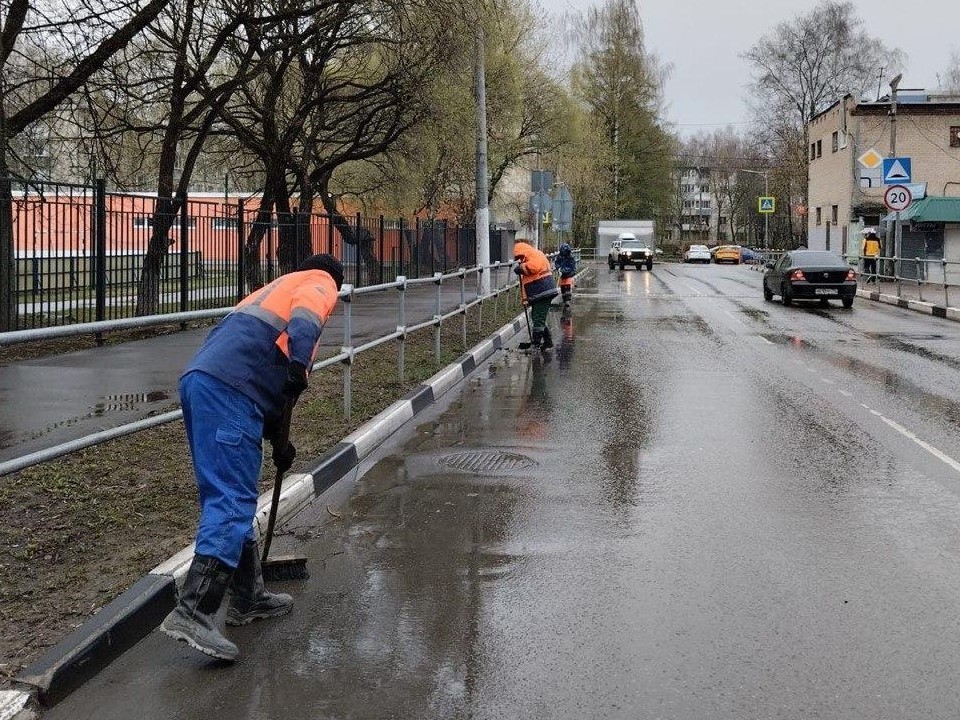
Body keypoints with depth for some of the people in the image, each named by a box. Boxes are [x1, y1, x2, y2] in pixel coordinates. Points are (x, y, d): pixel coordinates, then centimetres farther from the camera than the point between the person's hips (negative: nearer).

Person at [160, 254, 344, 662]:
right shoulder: (321, 284, 14)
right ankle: (193, 613, -20)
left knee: (231, 498, 16)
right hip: (227, 388, -9)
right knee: (233, 502, -13)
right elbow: (305, 315, -13)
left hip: (198, 382, 9)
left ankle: (248, 597, 27)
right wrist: (299, 365, -27)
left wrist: (279, 439, 42)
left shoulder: (279, 287, 38)